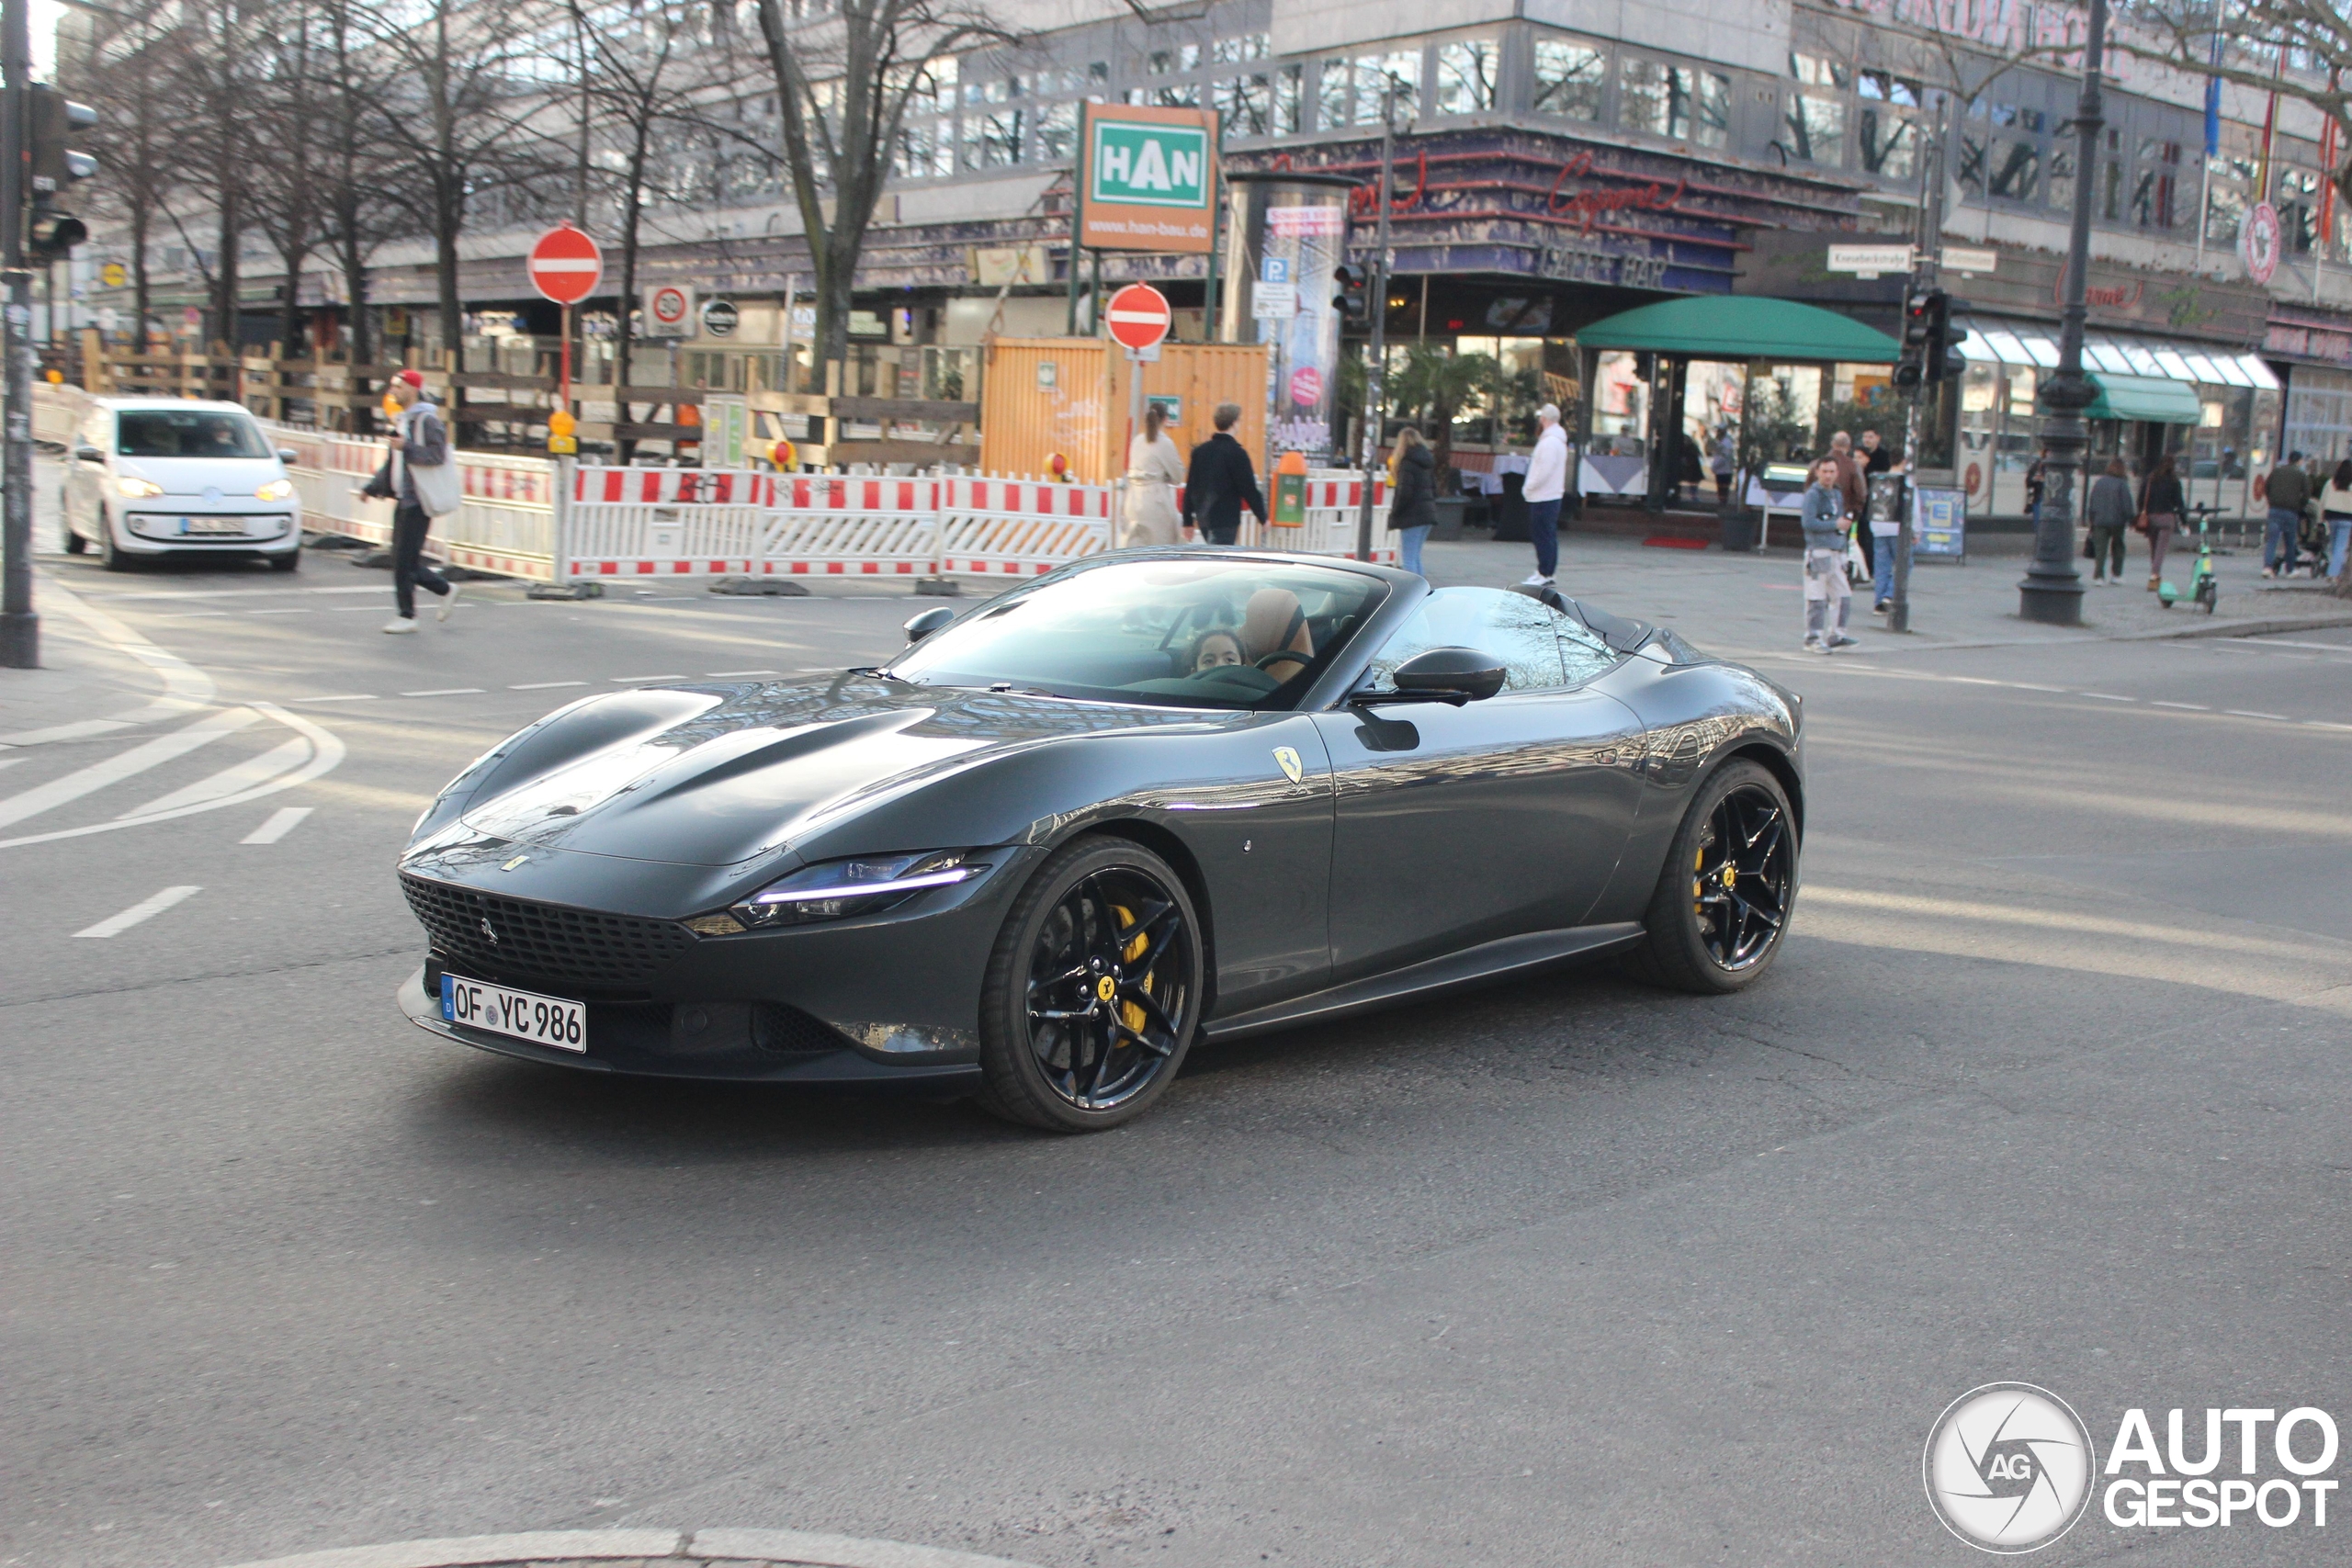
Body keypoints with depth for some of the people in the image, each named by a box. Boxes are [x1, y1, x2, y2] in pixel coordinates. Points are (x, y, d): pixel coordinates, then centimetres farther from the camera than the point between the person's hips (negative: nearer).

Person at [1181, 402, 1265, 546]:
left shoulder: (1199, 450, 7)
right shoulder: (1237, 453, -12)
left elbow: (1190, 488, 10)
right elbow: (1249, 489, -10)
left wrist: (1188, 521, 15)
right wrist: (1263, 517, 1)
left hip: (1203, 518, 7)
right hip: (1226, 520, -7)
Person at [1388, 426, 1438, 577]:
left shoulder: (1407, 463, -12)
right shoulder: (1427, 462, 14)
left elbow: (1404, 492, -18)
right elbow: (1434, 489, 17)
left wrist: (1394, 513, -9)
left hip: (1412, 515, -8)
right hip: (1427, 513, 8)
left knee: (1409, 558, -7)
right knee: (1415, 557, 16)